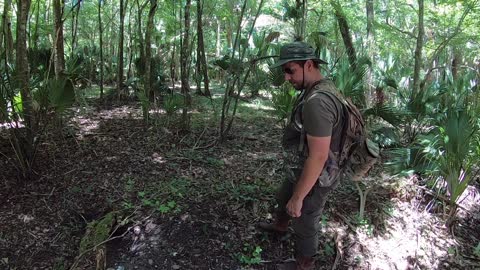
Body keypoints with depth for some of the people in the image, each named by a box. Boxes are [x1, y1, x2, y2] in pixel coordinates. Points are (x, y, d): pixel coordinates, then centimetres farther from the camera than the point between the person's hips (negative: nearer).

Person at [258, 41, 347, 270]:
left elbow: (318, 157, -32)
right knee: (283, 198, 33)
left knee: (304, 227, 13)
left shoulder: (317, 102, -33)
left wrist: (298, 198, -23)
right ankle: (279, 226, 63)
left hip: (313, 180, -10)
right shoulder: (322, 90, 1)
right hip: (302, 172, 10)